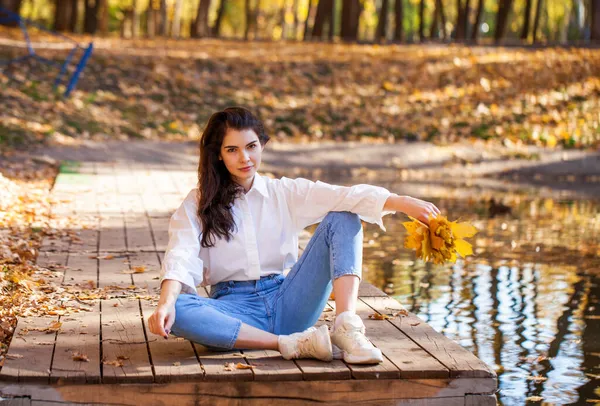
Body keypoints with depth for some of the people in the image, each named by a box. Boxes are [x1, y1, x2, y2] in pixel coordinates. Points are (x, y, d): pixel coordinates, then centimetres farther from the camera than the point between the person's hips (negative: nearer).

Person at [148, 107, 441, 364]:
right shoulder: (197, 204, 4)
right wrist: (165, 303, -32)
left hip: (285, 301, 2)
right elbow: (180, 258, -11)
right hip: (235, 308, -2)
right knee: (176, 313, -35)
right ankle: (292, 344, -32)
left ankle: (346, 327, -27)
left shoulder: (285, 193, 9)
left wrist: (403, 202, -21)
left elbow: (347, 196, -6)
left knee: (343, 219, -10)